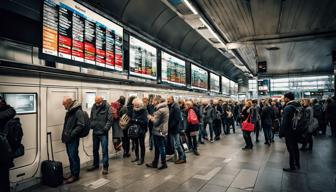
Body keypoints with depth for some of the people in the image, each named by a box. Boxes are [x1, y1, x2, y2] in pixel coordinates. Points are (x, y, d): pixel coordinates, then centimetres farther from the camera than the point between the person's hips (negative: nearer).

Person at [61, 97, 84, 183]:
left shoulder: (78, 111, -16)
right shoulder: (69, 111, 13)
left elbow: (81, 125, -20)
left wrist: (71, 134, -21)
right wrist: (64, 135, 14)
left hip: (73, 139, -9)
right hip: (68, 138, 9)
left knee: (73, 156, -1)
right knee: (70, 156, 15)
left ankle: (75, 175, 11)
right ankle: (72, 173, 26)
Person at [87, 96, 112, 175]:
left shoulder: (107, 107, -12)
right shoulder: (93, 107, 4)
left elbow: (110, 119, -15)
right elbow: (91, 118, 13)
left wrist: (106, 128, -19)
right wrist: (91, 126, 1)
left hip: (103, 133, -6)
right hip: (95, 132, 6)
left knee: (104, 150, -1)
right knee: (95, 150, 18)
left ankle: (105, 167, 12)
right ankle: (95, 164, 36)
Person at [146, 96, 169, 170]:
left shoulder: (160, 110, -21)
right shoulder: (165, 108, 8)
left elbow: (155, 122, -19)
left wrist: (150, 117, -2)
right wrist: (153, 117, 5)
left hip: (159, 131, -10)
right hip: (163, 130, 10)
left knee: (161, 148, 4)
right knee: (157, 148, 17)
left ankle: (164, 164, 17)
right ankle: (154, 163, 27)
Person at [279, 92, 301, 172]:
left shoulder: (287, 108, -22)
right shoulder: (298, 106, 2)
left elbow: (284, 122, -22)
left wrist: (281, 133, -13)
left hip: (289, 132, -8)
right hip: (296, 131, 8)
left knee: (291, 150, 3)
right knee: (295, 148, 20)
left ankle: (292, 167, 14)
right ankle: (297, 165, 33)